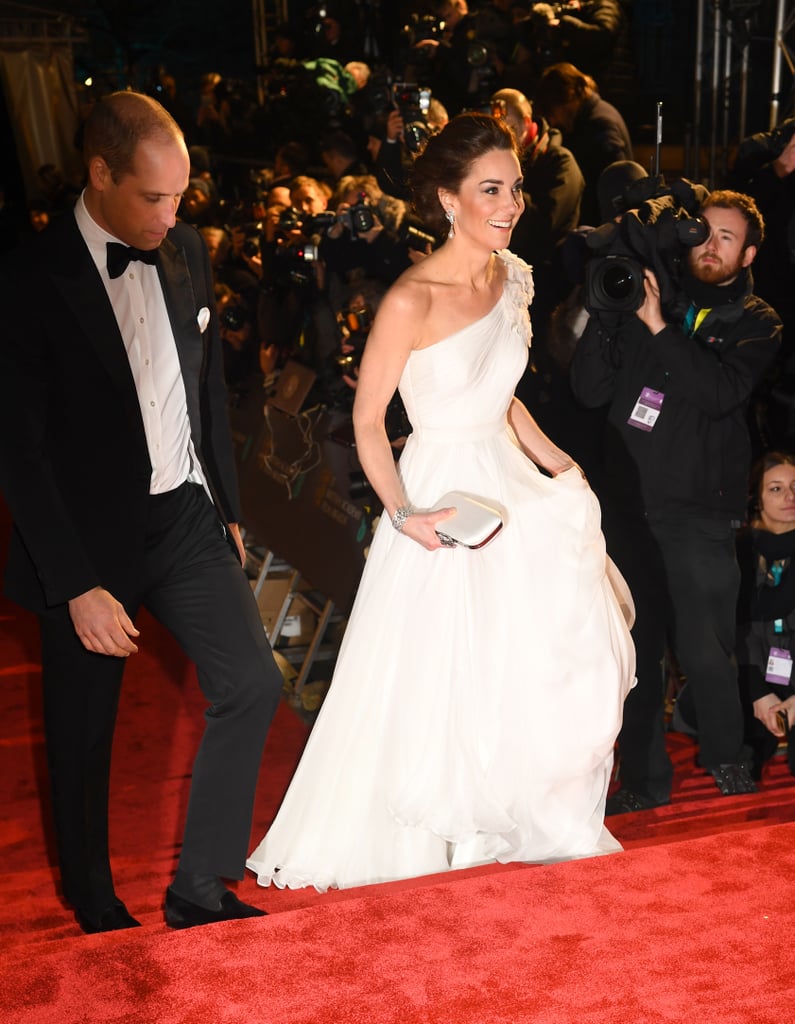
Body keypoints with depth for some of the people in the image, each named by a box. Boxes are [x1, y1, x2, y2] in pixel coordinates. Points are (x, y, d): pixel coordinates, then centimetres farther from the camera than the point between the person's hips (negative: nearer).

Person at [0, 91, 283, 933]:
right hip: (88, 538, -5)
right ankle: (94, 904, 36)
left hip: (185, 517, 5)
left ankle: (199, 887, 17)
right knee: (82, 736, 11)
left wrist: (226, 503, 14)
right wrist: (77, 586, -19)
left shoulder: (185, 252, 0)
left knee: (251, 684, 1)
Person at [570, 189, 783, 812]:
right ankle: (645, 780, 18)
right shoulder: (646, 301, 11)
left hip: (700, 510, -2)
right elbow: (591, 391, 4)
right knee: (636, 648, 5)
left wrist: (659, 327, -17)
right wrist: (606, 314, -8)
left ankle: (729, 764, 21)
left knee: (704, 653, -4)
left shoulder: (755, 324, 6)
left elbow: (720, 392, -13)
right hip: (629, 503, 2)